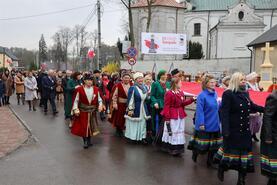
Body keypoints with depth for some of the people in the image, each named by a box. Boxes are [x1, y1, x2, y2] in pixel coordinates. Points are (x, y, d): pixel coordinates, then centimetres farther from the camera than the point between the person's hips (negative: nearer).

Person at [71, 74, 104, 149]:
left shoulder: (95, 89, -1)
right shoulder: (79, 89, -11)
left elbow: (99, 99, 7)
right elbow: (76, 100, -7)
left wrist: (100, 105, -9)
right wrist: (75, 109, -15)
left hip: (92, 111, 3)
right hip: (82, 111, -3)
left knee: (91, 125, 12)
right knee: (83, 126, 2)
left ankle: (89, 140, 29)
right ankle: (85, 141, 16)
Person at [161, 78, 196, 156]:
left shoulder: (181, 93, 7)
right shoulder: (169, 93, -16)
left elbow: (183, 103, 7)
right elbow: (166, 107, -15)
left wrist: (192, 99, -5)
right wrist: (167, 118, -16)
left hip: (180, 115, 8)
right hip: (172, 116, -8)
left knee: (180, 131, 13)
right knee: (172, 131, 2)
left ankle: (178, 148, 23)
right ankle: (172, 148, 14)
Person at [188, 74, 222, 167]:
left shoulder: (215, 94, 3)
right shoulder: (202, 95, -17)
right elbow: (199, 110, -19)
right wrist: (201, 123, -21)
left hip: (215, 124, 6)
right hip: (205, 125, -6)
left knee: (214, 143, 14)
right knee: (203, 144, 6)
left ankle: (210, 161, 29)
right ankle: (195, 152, 35)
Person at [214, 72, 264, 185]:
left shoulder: (245, 93, 8)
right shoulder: (228, 94, -14)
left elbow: (252, 106, 23)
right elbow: (224, 112, -18)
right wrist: (225, 130, -23)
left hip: (245, 130, 6)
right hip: (233, 130, -6)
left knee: (244, 151, 9)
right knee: (231, 150, 7)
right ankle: (221, 168, 35)